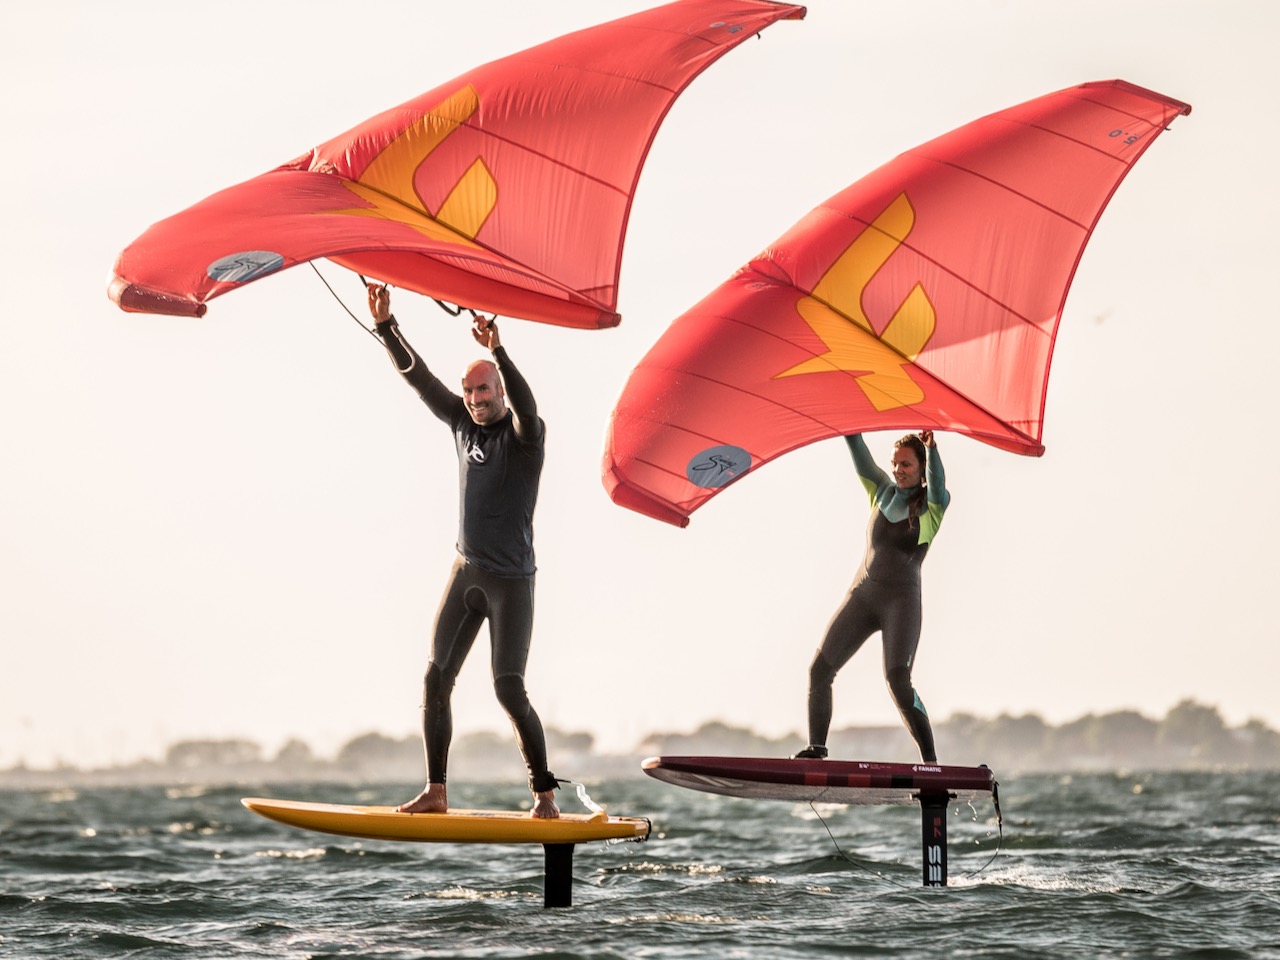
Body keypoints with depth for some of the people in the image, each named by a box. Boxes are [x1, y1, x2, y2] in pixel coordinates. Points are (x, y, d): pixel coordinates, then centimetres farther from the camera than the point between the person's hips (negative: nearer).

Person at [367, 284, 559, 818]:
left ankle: (545, 793, -2)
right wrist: (385, 326, -7)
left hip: (511, 579, -6)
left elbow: (526, 407, -31)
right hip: (466, 573, 6)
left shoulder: (525, 434, -8)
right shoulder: (462, 423, 8)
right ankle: (435, 792, 5)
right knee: (436, 678, 0)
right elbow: (419, 378, 4)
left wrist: (498, 351, -43)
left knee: (508, 687, -11)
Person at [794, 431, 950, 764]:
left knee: (898, 681, -21)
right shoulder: (882, 491, 13)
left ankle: (930, 761, -19)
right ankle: (816, 750, 3)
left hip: (902, 600, -5)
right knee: (820, 668, -4)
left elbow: (937, 484, -20)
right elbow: (860, 456, 5)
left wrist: (931, 448, -29)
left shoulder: (933, 506, 2)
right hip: (862, 595, 5)